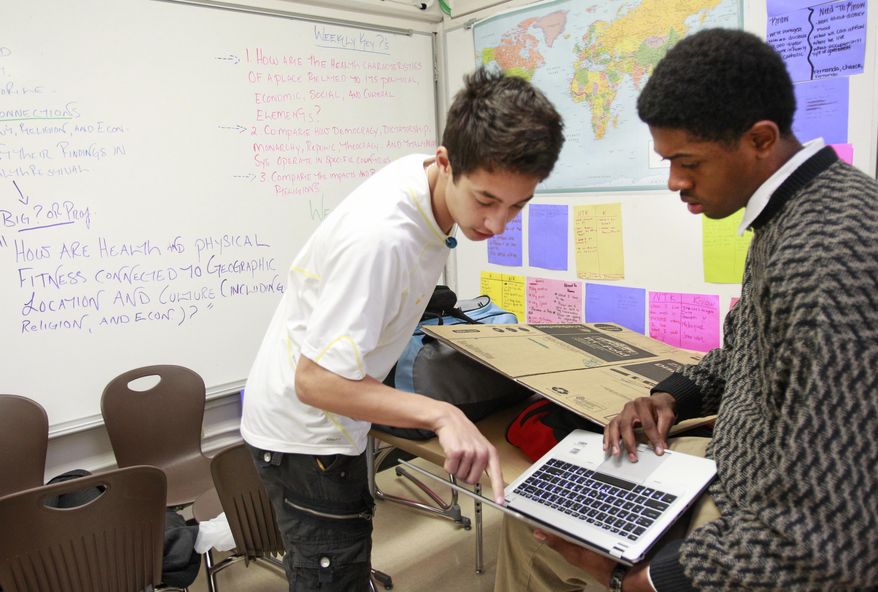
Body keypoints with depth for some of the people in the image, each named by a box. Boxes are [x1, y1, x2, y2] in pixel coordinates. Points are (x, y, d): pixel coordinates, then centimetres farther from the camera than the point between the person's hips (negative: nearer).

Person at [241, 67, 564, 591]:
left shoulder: (430, 179, -7)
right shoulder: (382, 237, -35)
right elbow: (316, 381, -32)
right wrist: (442, 415, -38)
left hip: (326, 420, 9)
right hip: (304, 433, -8)